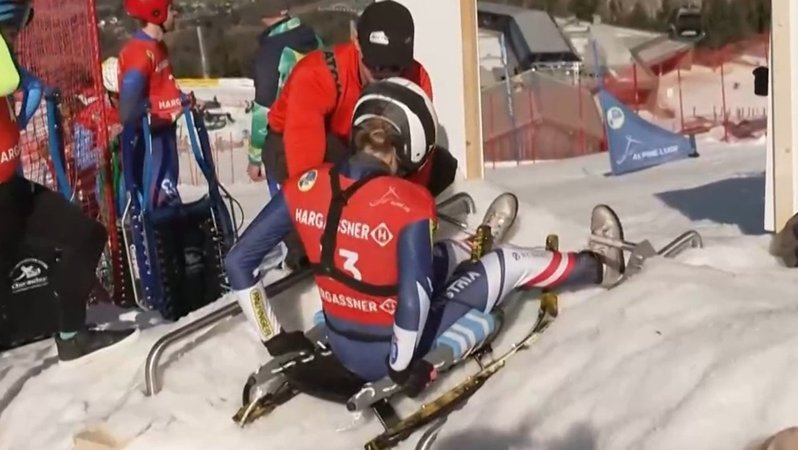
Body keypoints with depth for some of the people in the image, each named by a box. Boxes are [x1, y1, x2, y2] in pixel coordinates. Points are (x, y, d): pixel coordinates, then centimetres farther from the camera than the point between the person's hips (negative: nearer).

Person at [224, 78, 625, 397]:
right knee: (510, 261, 14)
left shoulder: (305, 186, -12)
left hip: (340, 346, 5)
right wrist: (402, 363, -15)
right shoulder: (409, 204, -26)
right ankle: (597, 268, 40)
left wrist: (272, 337, 3)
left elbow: (238, 262, -7)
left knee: (445, 254, 29)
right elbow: (414, 297, -33)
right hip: (389, 351, -5)